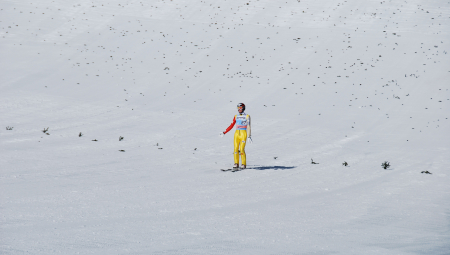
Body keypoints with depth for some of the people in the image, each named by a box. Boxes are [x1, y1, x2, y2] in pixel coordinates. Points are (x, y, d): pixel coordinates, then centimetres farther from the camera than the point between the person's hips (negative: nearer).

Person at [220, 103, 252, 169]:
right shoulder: (236, 116, 12)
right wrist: (224, 132, 8)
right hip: (237, 134, 4)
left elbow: (248, 127, -5)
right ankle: (236, 164, 5)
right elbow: (231, 126, 13)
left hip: (243, 134, -4)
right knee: (236, 149, -3)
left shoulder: (247, 116, 0)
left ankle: (244, 164, -2)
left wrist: (249, 136, -12)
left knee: (242, 149, -12)